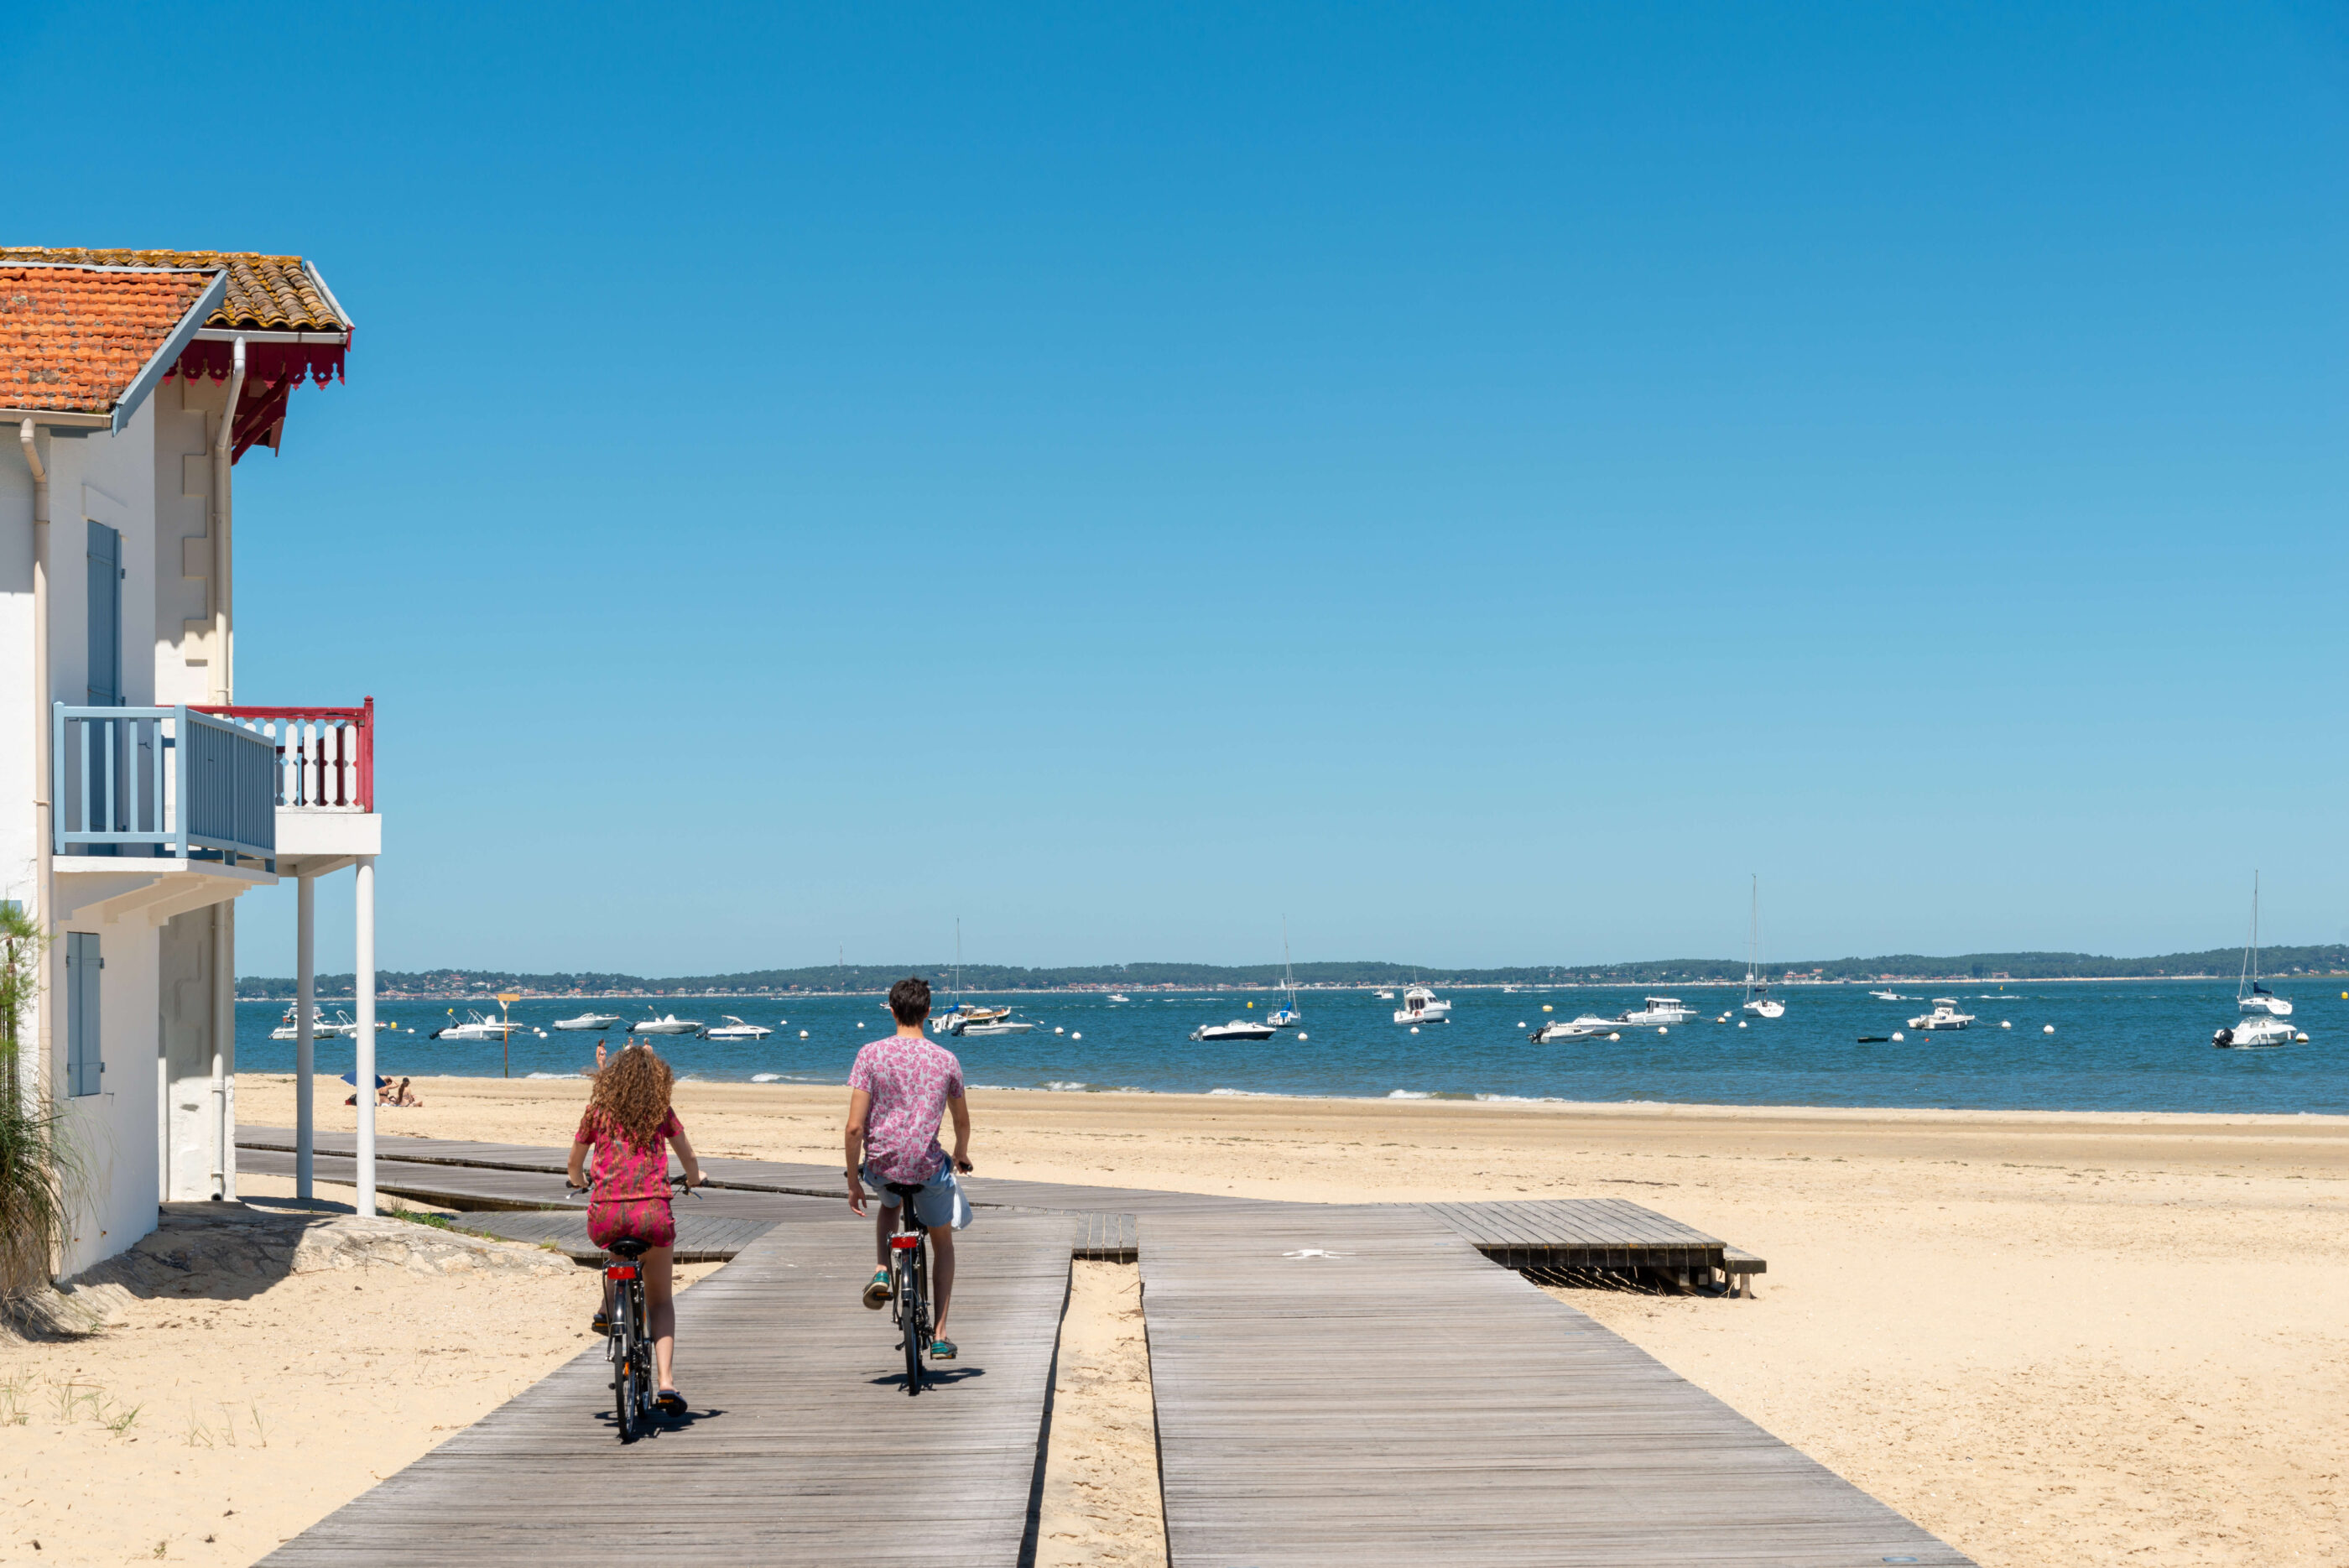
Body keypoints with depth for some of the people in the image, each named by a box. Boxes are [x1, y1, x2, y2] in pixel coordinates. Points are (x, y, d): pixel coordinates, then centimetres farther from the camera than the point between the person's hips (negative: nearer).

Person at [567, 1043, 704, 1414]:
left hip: (606, 1213, 1)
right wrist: (694, 1179, 45)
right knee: (661, 1300, 14)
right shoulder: (662, 1113, 10)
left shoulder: (598, 1110, 10)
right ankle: (666, 1382, 0)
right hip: (654, 1212, -1)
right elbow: (689, 1158, 22)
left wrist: (579, 1181, 45)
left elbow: (575, 1164, 22)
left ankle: (608, 1312, 35)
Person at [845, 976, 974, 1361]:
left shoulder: (871, 1055, -6)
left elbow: (855, 1127, -10)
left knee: (889, 1204, 37)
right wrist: (961, 1154, 36)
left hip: (881, 1165, 0)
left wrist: (853, 1182, 1)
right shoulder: (946, 1060, 0)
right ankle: (940, 1336, 15)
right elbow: (962, 1122, 15)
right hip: (928, 1167, 0)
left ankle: (882, 1272, 13)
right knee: (943, 1243, 23)